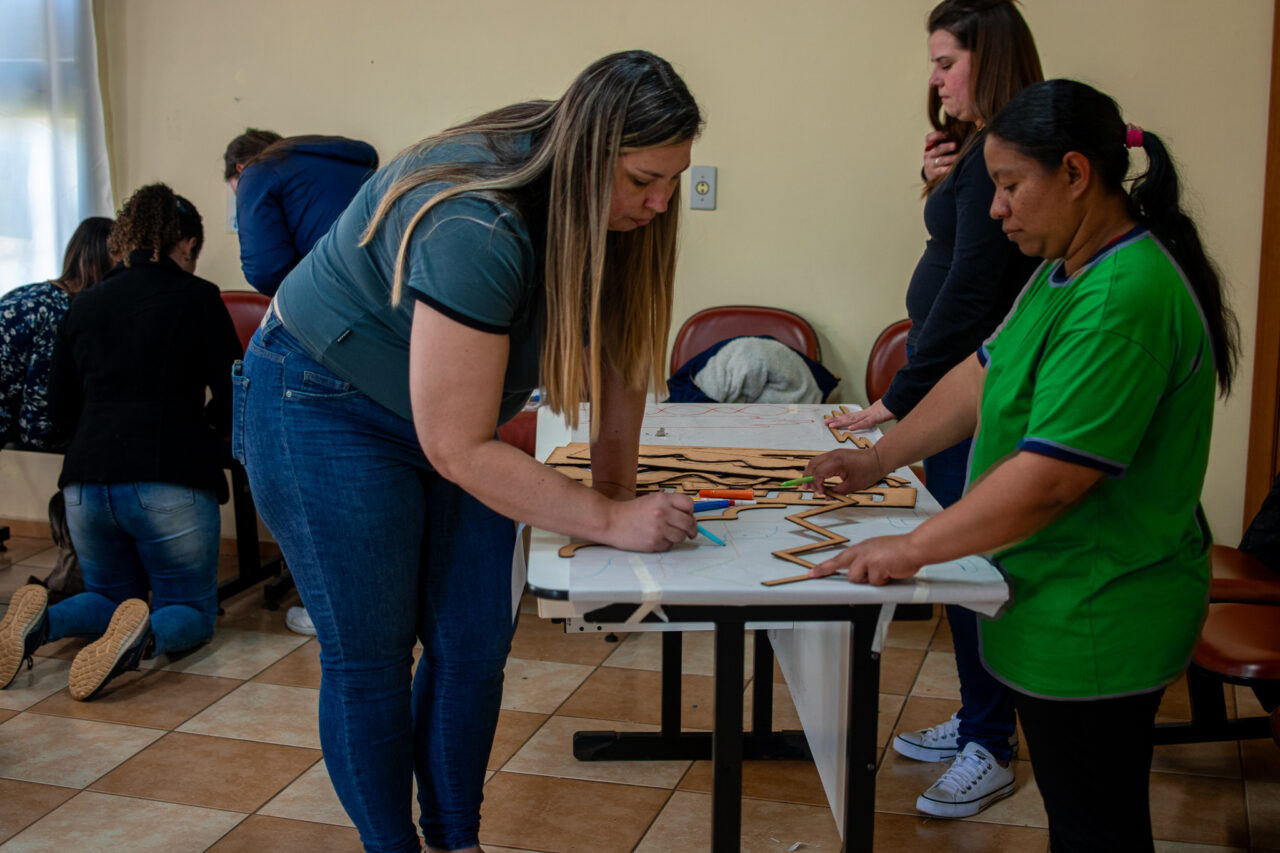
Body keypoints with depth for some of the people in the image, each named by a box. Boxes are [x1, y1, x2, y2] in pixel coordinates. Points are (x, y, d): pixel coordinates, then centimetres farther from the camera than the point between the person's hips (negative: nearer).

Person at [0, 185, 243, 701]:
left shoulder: (83, 305, 15)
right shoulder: (197, 296, 1)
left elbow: (61, 412, 19)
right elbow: (234, 396, -2)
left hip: (87, 481, 4)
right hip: (170, 480, -4)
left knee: (110, 595, 26)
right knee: (193, 612, 13)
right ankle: (143, 636, -22)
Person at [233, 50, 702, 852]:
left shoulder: (620, 205, -13)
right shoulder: (475, 230, -36)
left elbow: (622, 347, -3)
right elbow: (457, 448, -33)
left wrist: (616, 482, -9)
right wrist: (609, 520, -30)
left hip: (449, 417, 7)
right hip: (325, 410, -7)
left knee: (477, 645, 5)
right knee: (369, 658, -1)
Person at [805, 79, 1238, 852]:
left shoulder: (1125, 302, -26)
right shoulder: (1070, 270, 8)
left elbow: (1052, 477, -30)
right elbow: (986, 374, 15)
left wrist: (912, 549, -23)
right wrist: (879, 460, 13)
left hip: (1096, 621, -10)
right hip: (1061, 607, 10)